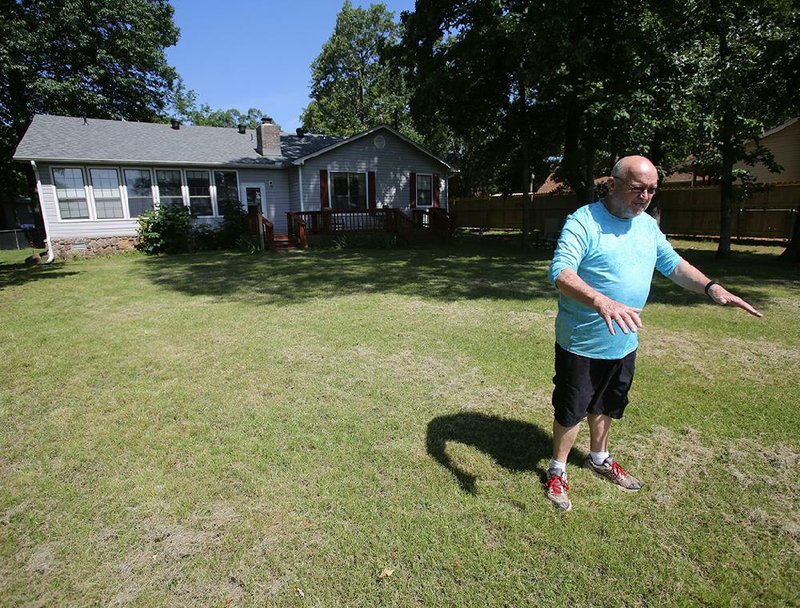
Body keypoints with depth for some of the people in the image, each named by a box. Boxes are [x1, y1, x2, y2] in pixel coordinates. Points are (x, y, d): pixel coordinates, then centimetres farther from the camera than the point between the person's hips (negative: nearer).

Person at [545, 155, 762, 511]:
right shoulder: (584, 222, -20)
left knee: (607, 406, 24)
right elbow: (560, 271, -32)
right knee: (571, 411, 7)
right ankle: (557, 471, 28)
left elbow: (672, 264, 16)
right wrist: (601, 301, -48)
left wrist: (711, 288, -1)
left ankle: (598, 459, 46)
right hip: (582, 344, -7)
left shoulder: (648, 225, 6)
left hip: (624, 342, 7)